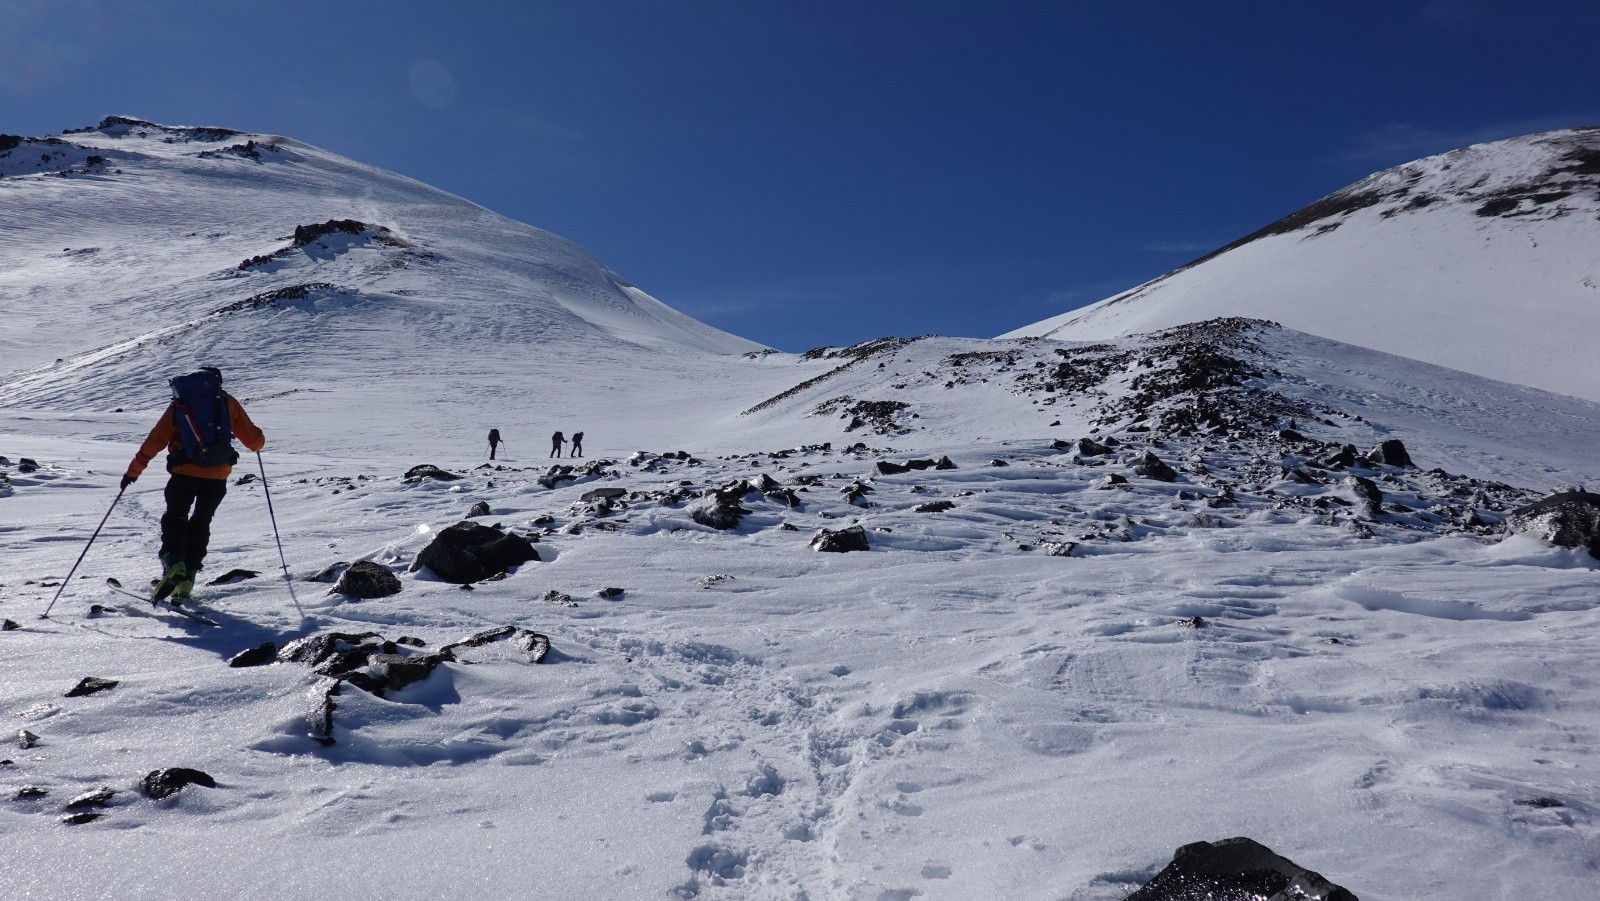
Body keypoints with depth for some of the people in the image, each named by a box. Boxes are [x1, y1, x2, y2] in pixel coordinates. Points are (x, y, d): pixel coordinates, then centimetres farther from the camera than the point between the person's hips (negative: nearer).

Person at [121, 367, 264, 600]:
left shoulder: (181, 403, 9)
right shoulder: (229, 403, 10)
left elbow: (156, 439, 3)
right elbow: (255, 440, 10)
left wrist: (133, 470, 6)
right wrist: (258, 441, 34)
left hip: (185, 472, -1)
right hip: (217, 474, 1)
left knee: (175, 518, 13)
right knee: (201, 523, 14)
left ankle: (173, 561, -10)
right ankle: (189, 574, 8)